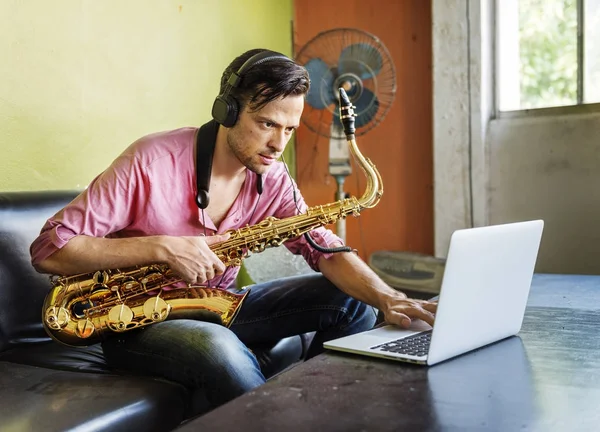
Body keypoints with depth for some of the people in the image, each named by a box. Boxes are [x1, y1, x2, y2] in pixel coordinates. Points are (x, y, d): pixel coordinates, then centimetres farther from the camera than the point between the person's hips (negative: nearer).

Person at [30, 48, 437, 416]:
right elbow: (48, 250, -21)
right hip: (140, 321, -5)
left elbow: (326, 249, -12)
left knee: (353, 301, -5)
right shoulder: (152, 161, -21)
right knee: (219, 348, -39)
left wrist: (387, 296, -32)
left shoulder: (272, 179, -5)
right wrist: (163, 248, -31)